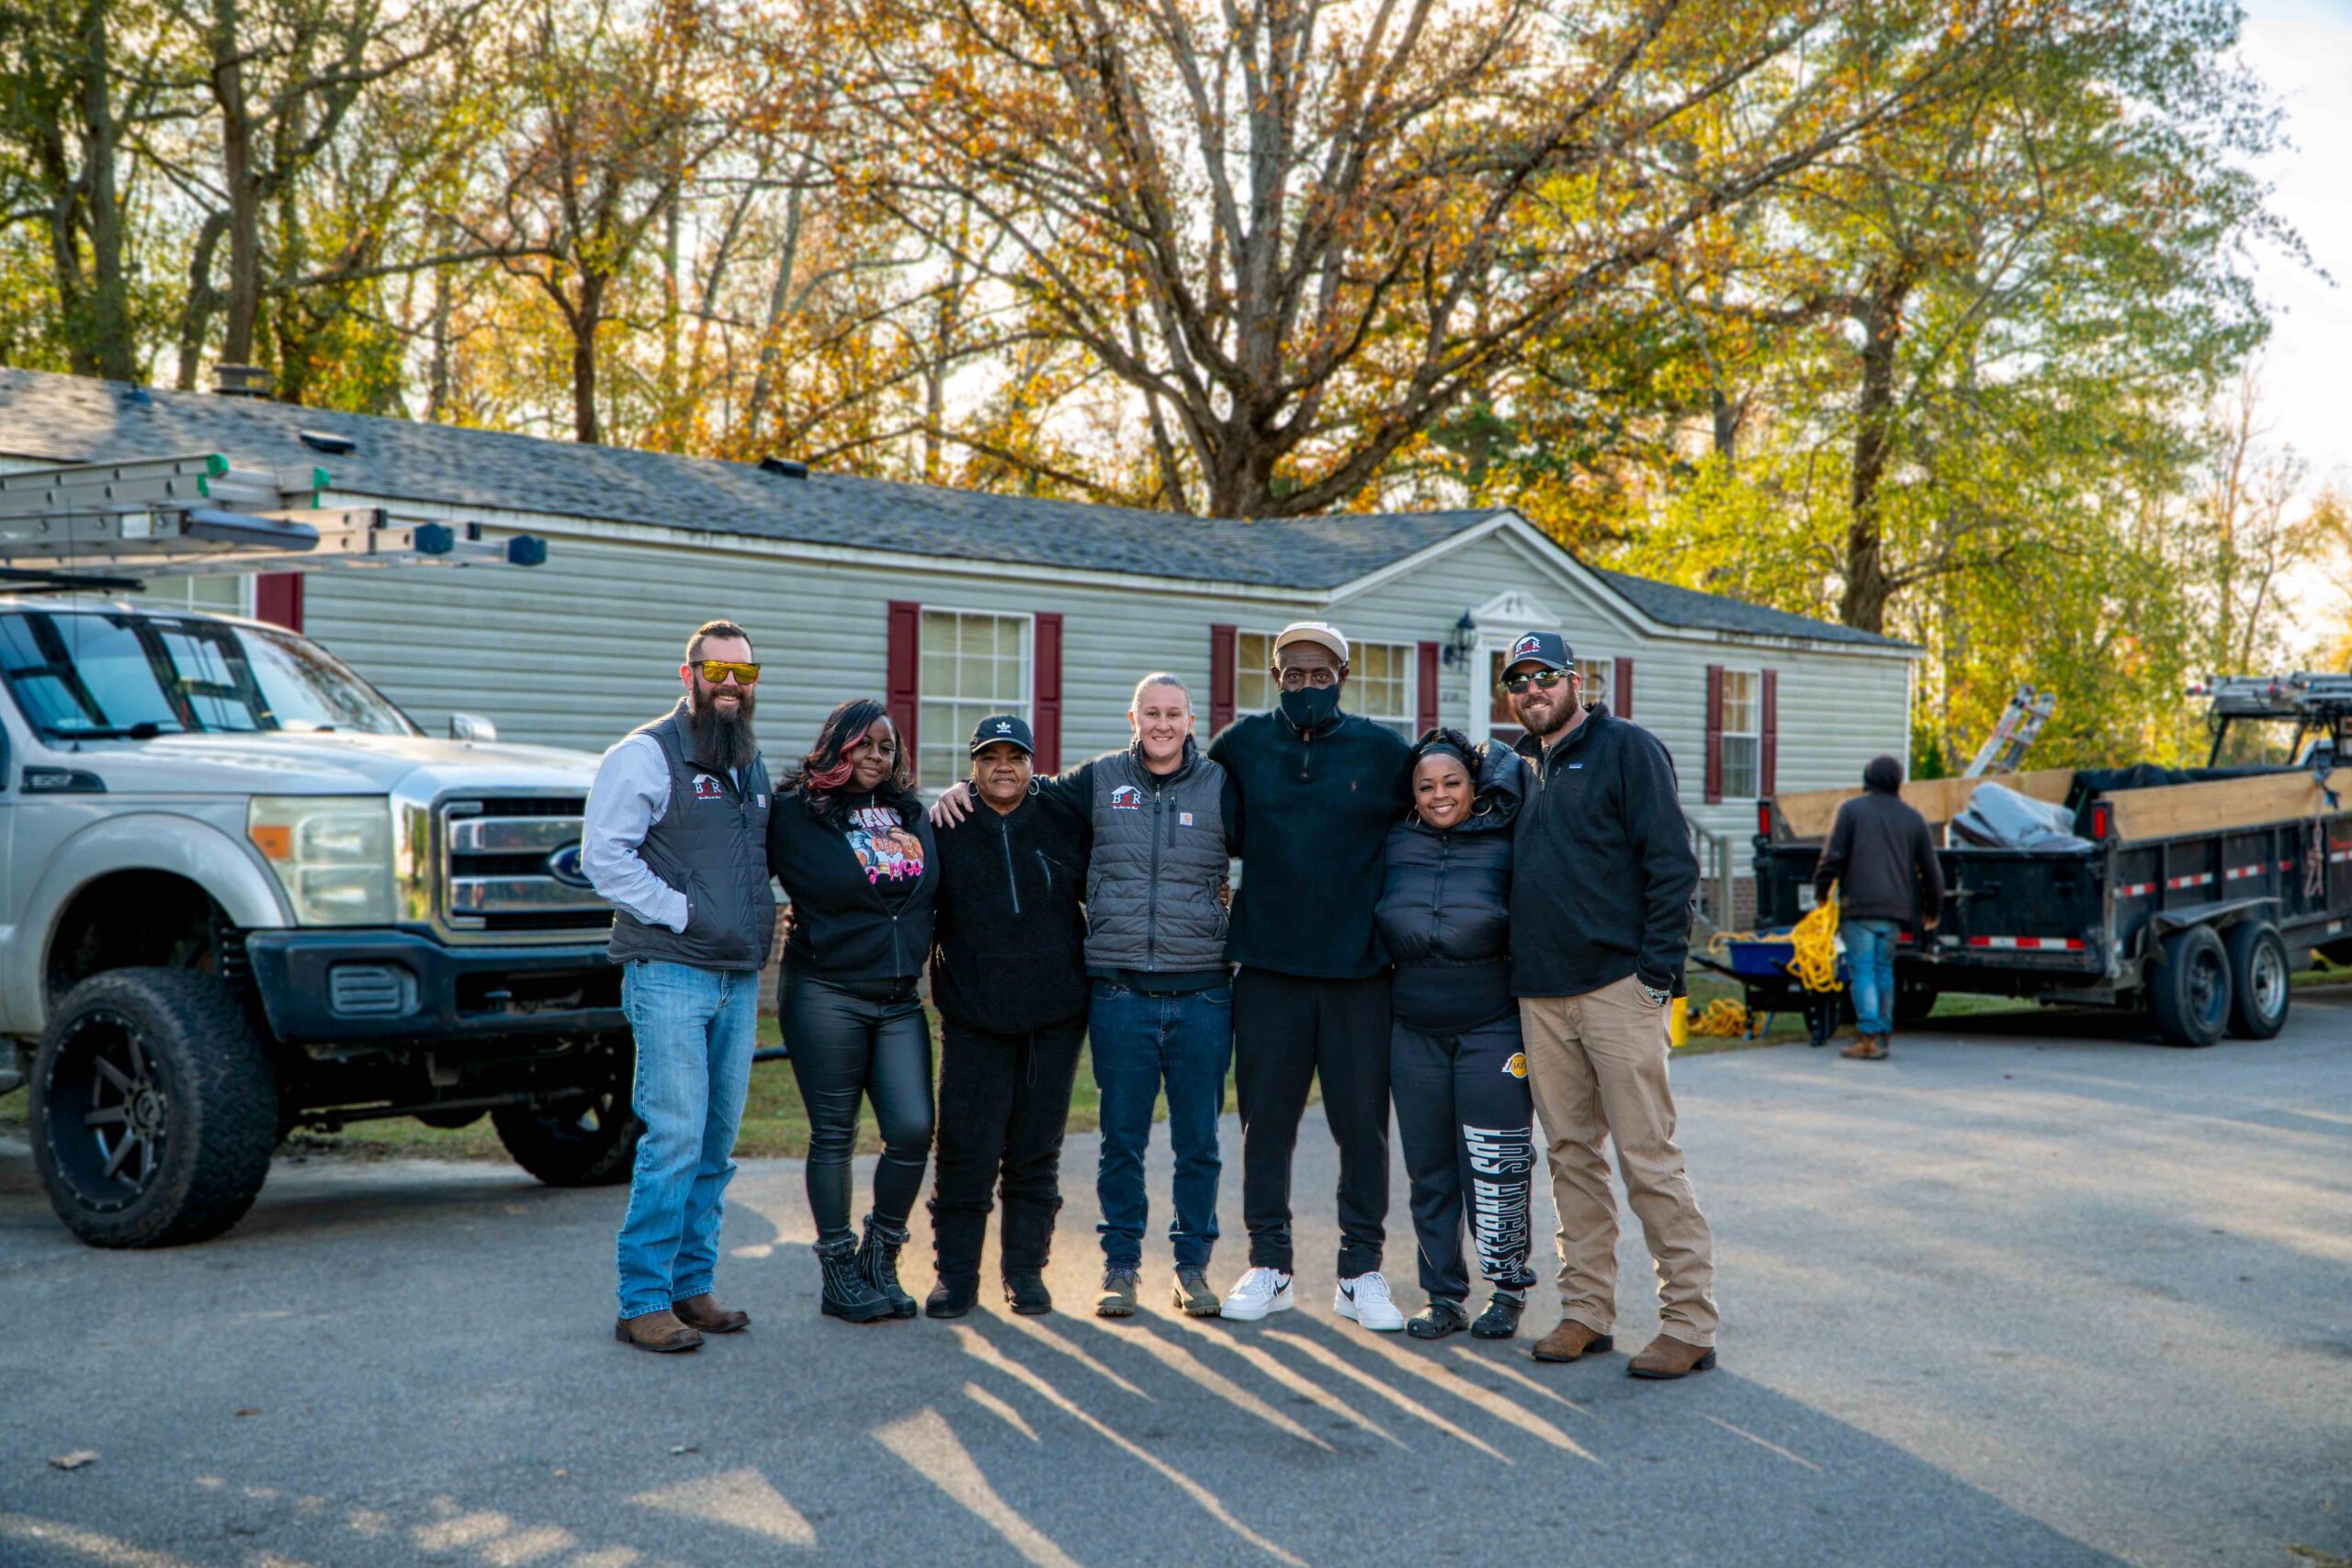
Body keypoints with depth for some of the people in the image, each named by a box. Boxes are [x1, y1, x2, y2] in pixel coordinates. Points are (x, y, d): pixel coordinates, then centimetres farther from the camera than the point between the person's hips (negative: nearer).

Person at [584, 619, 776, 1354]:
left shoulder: (751, 763, 19)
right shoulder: (646, 755, -4)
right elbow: (604, 856, -11)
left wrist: (761, 915, 12)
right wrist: (682, 912, -14)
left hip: (738, 978, 7)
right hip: (669, 974, -7)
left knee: (716, 1142, 10)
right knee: (674, 1138, -10)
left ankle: (692, 1285, 19)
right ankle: (643, 1301, -3)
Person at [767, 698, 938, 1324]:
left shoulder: (913, 814, 13)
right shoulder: (796, 813, -2)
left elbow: (930, 893, 22)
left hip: (899, 999, 4)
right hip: (826, 996, -4)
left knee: (914, 1129, -4)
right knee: (833, 1136, 3)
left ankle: (879, 1259, 15)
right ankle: (839, 1273, 16)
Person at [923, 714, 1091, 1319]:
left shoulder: (1065, 824, 6)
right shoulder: (944, 830, 3)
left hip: (1055, 1016, 1)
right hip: (973, 1018, -1)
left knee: (1037, 1152, 8)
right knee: (966, 1150, -3)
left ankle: (1026, 1270, 19)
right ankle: (955, 1273, 10)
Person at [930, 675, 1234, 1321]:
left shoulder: (1220, 785, 4)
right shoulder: (1100, 779, 7)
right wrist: (961, 790, 5)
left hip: (1201, 995, 0)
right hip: (1120, 993, 0)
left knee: (1199, 1141, 7)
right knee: (1122, 1140, 6)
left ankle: (1192, 1265, 21)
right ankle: (1121, 1264, 19)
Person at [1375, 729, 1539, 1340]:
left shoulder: (1503, 843, -3)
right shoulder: (1396, 847, 8)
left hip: (1492, 1030, -3)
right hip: (1414, 1032, 3)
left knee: (1495, 1165, -5)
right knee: (1430, 1169, 8)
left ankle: (1508, 1291, 12)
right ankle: (1444, 1296, 19)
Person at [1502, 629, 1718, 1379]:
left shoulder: (1626, 748, -2)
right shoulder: (1521, 764, 18)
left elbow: (1672, 862, -8)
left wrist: (1657, 970, -14)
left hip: (1616, 985, -7)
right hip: (1540, 994, 7)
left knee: (1647, 1155, -6)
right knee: (1571, 1154, 10)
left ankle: (1690, 1323, 0)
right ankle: (1586, 1310, 18)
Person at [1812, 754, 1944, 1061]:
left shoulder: (1851, 810, 1)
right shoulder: (1913, 818, 13)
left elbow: (1833, 856, -6)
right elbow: (1931, 870, 14)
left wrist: (1821, 891, 5)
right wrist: (1932, 910, 24)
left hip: (1859, 906, -4)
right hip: (1896, 909, 4)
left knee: (1863, 969, -6)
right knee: (1884, 969, 14)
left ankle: (1870, 1037, -13)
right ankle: (1884, 1034, 15)